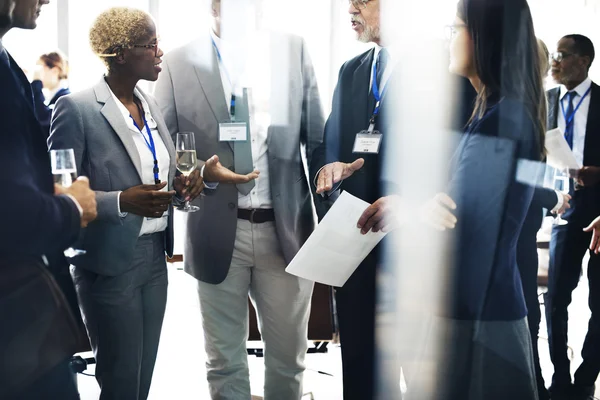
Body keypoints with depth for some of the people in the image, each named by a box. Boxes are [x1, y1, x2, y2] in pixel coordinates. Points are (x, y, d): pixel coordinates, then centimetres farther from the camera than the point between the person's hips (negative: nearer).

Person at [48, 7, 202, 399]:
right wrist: (122, 202, -28)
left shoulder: (151, 104, 8)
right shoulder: (76, 109, -15)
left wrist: (181, 181, -3)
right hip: (109, 263, -7)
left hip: (155, 255, 7)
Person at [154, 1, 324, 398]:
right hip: (218, 232, -1)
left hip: (286, 228, 1)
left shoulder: (294, 50, 4)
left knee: (288, 358, 11)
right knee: (224, 362, 11)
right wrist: (199, 173, -19)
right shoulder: (179, 63, 0)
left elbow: (317, 138, 7)